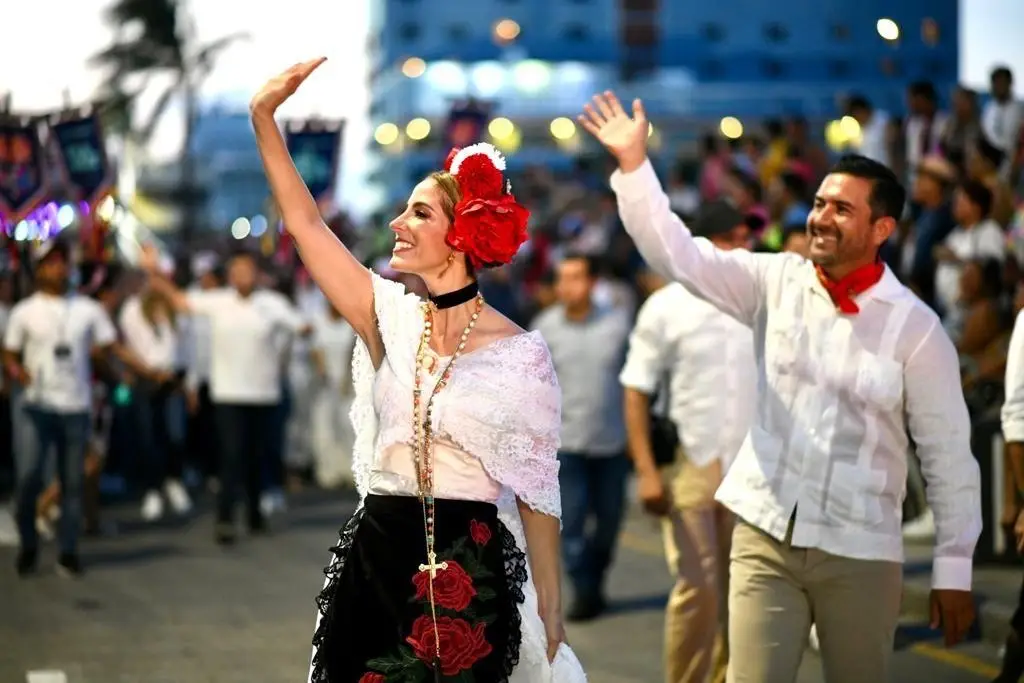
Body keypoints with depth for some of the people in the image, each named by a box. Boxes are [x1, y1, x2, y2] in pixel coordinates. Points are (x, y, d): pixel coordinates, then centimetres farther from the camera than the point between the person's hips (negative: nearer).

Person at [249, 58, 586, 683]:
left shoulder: (521, 354, -6)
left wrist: (551, 614, -2)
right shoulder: (392, 317, 4)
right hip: (376, 557, 4)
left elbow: (537, 492, -3)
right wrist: (265, 119, -3)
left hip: (467, 568, -4)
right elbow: (305, 222, 2)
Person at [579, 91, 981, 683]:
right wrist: (632, 163, -14)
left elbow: (949, 454, -4)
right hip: (765, 536, 2)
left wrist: (955, 571, -3)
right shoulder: (776, 281, 3)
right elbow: (678, 252, -2)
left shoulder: (914, 326, -7)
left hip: (860, 554, -2)